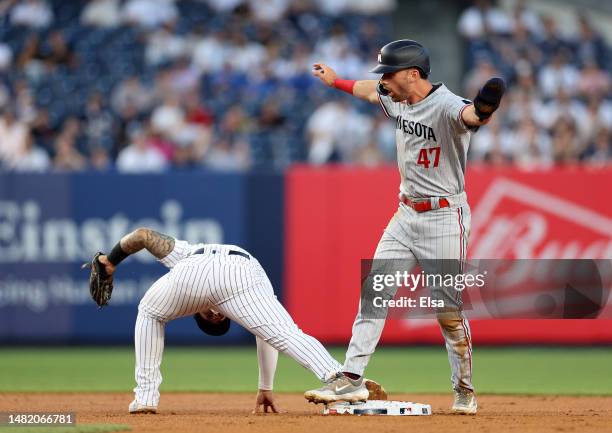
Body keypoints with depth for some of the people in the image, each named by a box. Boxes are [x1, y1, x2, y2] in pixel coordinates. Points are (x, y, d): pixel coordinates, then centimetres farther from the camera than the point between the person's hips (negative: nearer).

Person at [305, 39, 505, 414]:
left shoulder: (445, 106, -23)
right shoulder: (397, 99, 3)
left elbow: (467, 115, -47)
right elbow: (370, 90, 26)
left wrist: (481, 112, -71)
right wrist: (336, 81, 42)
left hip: (444, 218, -8)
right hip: (406, 215, 8)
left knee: (449, 309, -2)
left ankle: (465, 390, 14)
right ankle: (351, 377, 6)